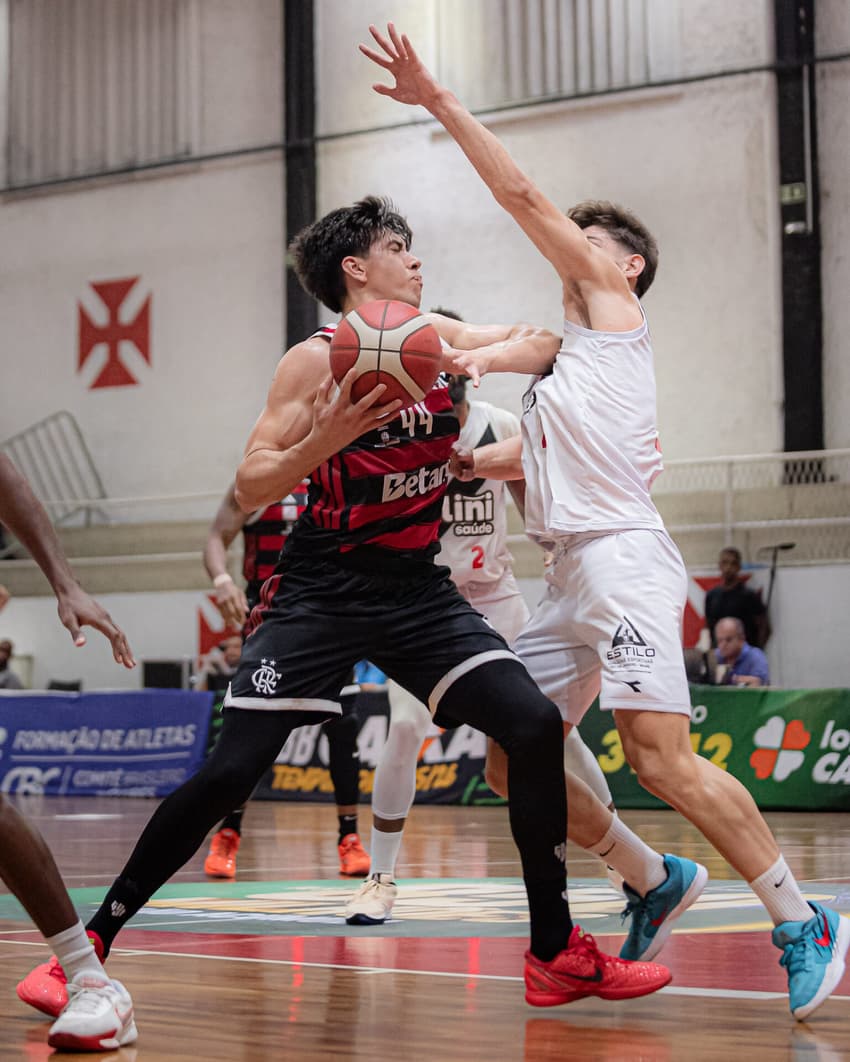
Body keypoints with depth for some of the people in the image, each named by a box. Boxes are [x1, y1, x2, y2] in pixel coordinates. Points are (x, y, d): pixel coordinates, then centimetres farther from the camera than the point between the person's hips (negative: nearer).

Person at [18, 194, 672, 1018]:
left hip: (416, 589, 5)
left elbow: (538, 341, 18)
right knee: (229, 773, -11)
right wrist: (323, 441, -30)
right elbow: (249, 491, -12)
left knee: (535, 728, -11)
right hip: (320, 597, -5)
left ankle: (556, 954, -1)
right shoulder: (317, 360, -10)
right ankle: (93, 942, 4)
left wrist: (497, 355, -5)